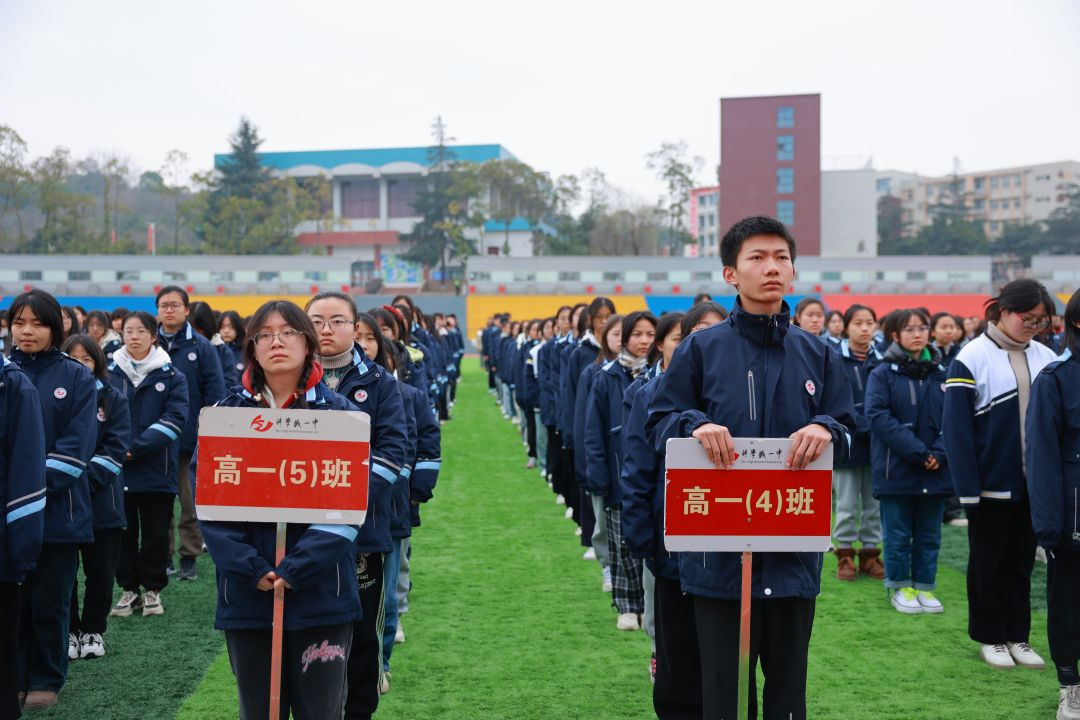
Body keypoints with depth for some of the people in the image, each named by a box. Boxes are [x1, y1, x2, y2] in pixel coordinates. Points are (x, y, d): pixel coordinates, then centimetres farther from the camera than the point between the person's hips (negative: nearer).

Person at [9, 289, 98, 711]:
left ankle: (46, 680, 19)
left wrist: (38, 486, -17)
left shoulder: (76, 378, 0)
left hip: (57, 509, -2)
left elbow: (77, 445, -7)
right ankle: (13, 677, 20)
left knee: (50, 601, 6)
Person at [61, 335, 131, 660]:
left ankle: (93, 631, 20)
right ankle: (69, 631, 18)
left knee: (101, 570, 6)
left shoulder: (113, 397, 2)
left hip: (101, 498, 0)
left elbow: (117, 447, -5)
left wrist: (88, 478, -16)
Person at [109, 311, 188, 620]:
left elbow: (174, 418, -10)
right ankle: (129, 588, 20)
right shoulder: (110, 374, 4)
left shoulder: (172, 376, -1)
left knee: (156, 532, 6)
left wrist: (137, 448, -17)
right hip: (118, 468, 1)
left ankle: (153, 589, 19)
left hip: (157, 469, -1)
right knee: (123, 531, 8)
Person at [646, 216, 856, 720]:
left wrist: (824, 429, -15)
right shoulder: (701, 348, 0)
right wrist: (695, 424, -19)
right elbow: (658, 423, 1)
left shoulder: (817, 354, 9)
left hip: (795, 549, 3)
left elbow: (849, 429, 8)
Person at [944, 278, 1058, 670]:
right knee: (988, 560, 9)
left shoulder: (1047, 359, 4)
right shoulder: (972, 358, -11)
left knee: (1022, 559, 13)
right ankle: (990, 638, 21)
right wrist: (967, 487, -15)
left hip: (1035, 483, 4)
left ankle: (1017, 637, 24)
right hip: (992, 482, -4)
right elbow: (957, 427, -13)